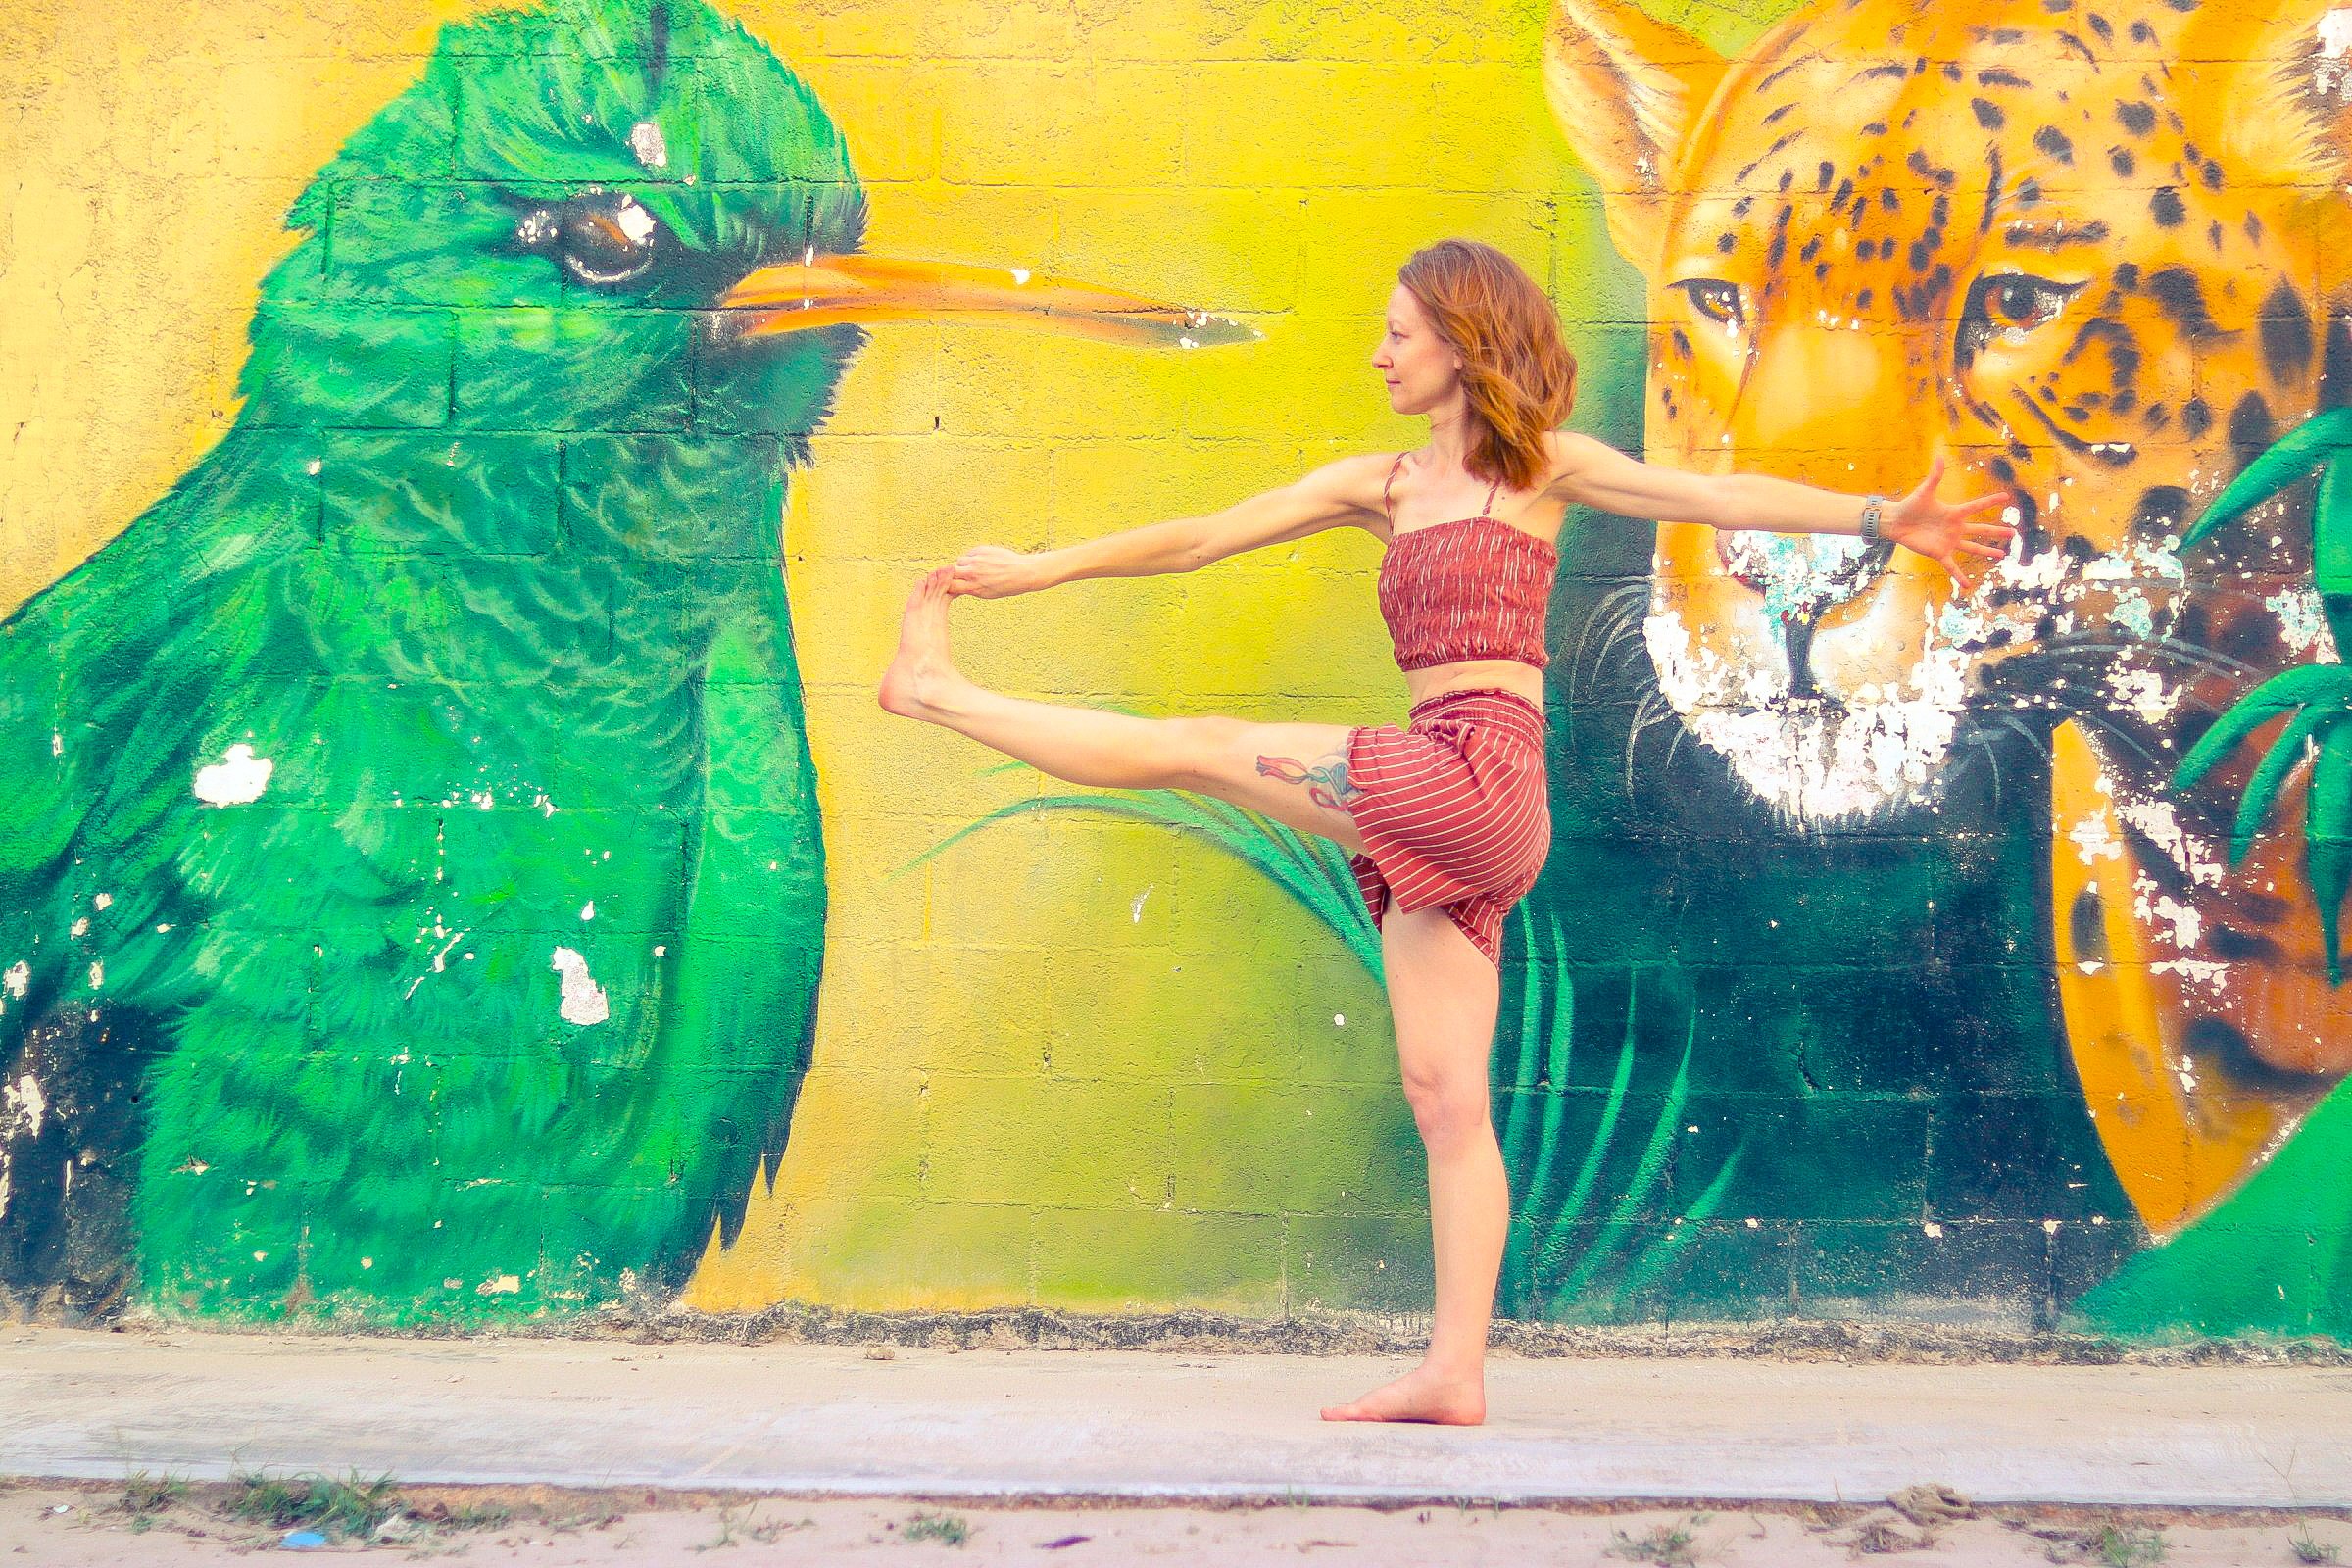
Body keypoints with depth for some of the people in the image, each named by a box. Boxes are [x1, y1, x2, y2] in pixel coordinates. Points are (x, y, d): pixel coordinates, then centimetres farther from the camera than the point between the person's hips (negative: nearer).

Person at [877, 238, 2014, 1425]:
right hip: (1434, 824, 7)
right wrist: (1039, 568, 15)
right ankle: (1455, 1371, 3)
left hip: (1479, 771, -7)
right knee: (1443, 1097, 2)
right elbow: (1201, 539, 19)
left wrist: (1883, 519, -14)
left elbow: (1717, 497, -2)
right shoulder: (1383, 487, 20)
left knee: (1202, 748, -6)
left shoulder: (1541, 468, 5)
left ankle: (940, 695, 12)